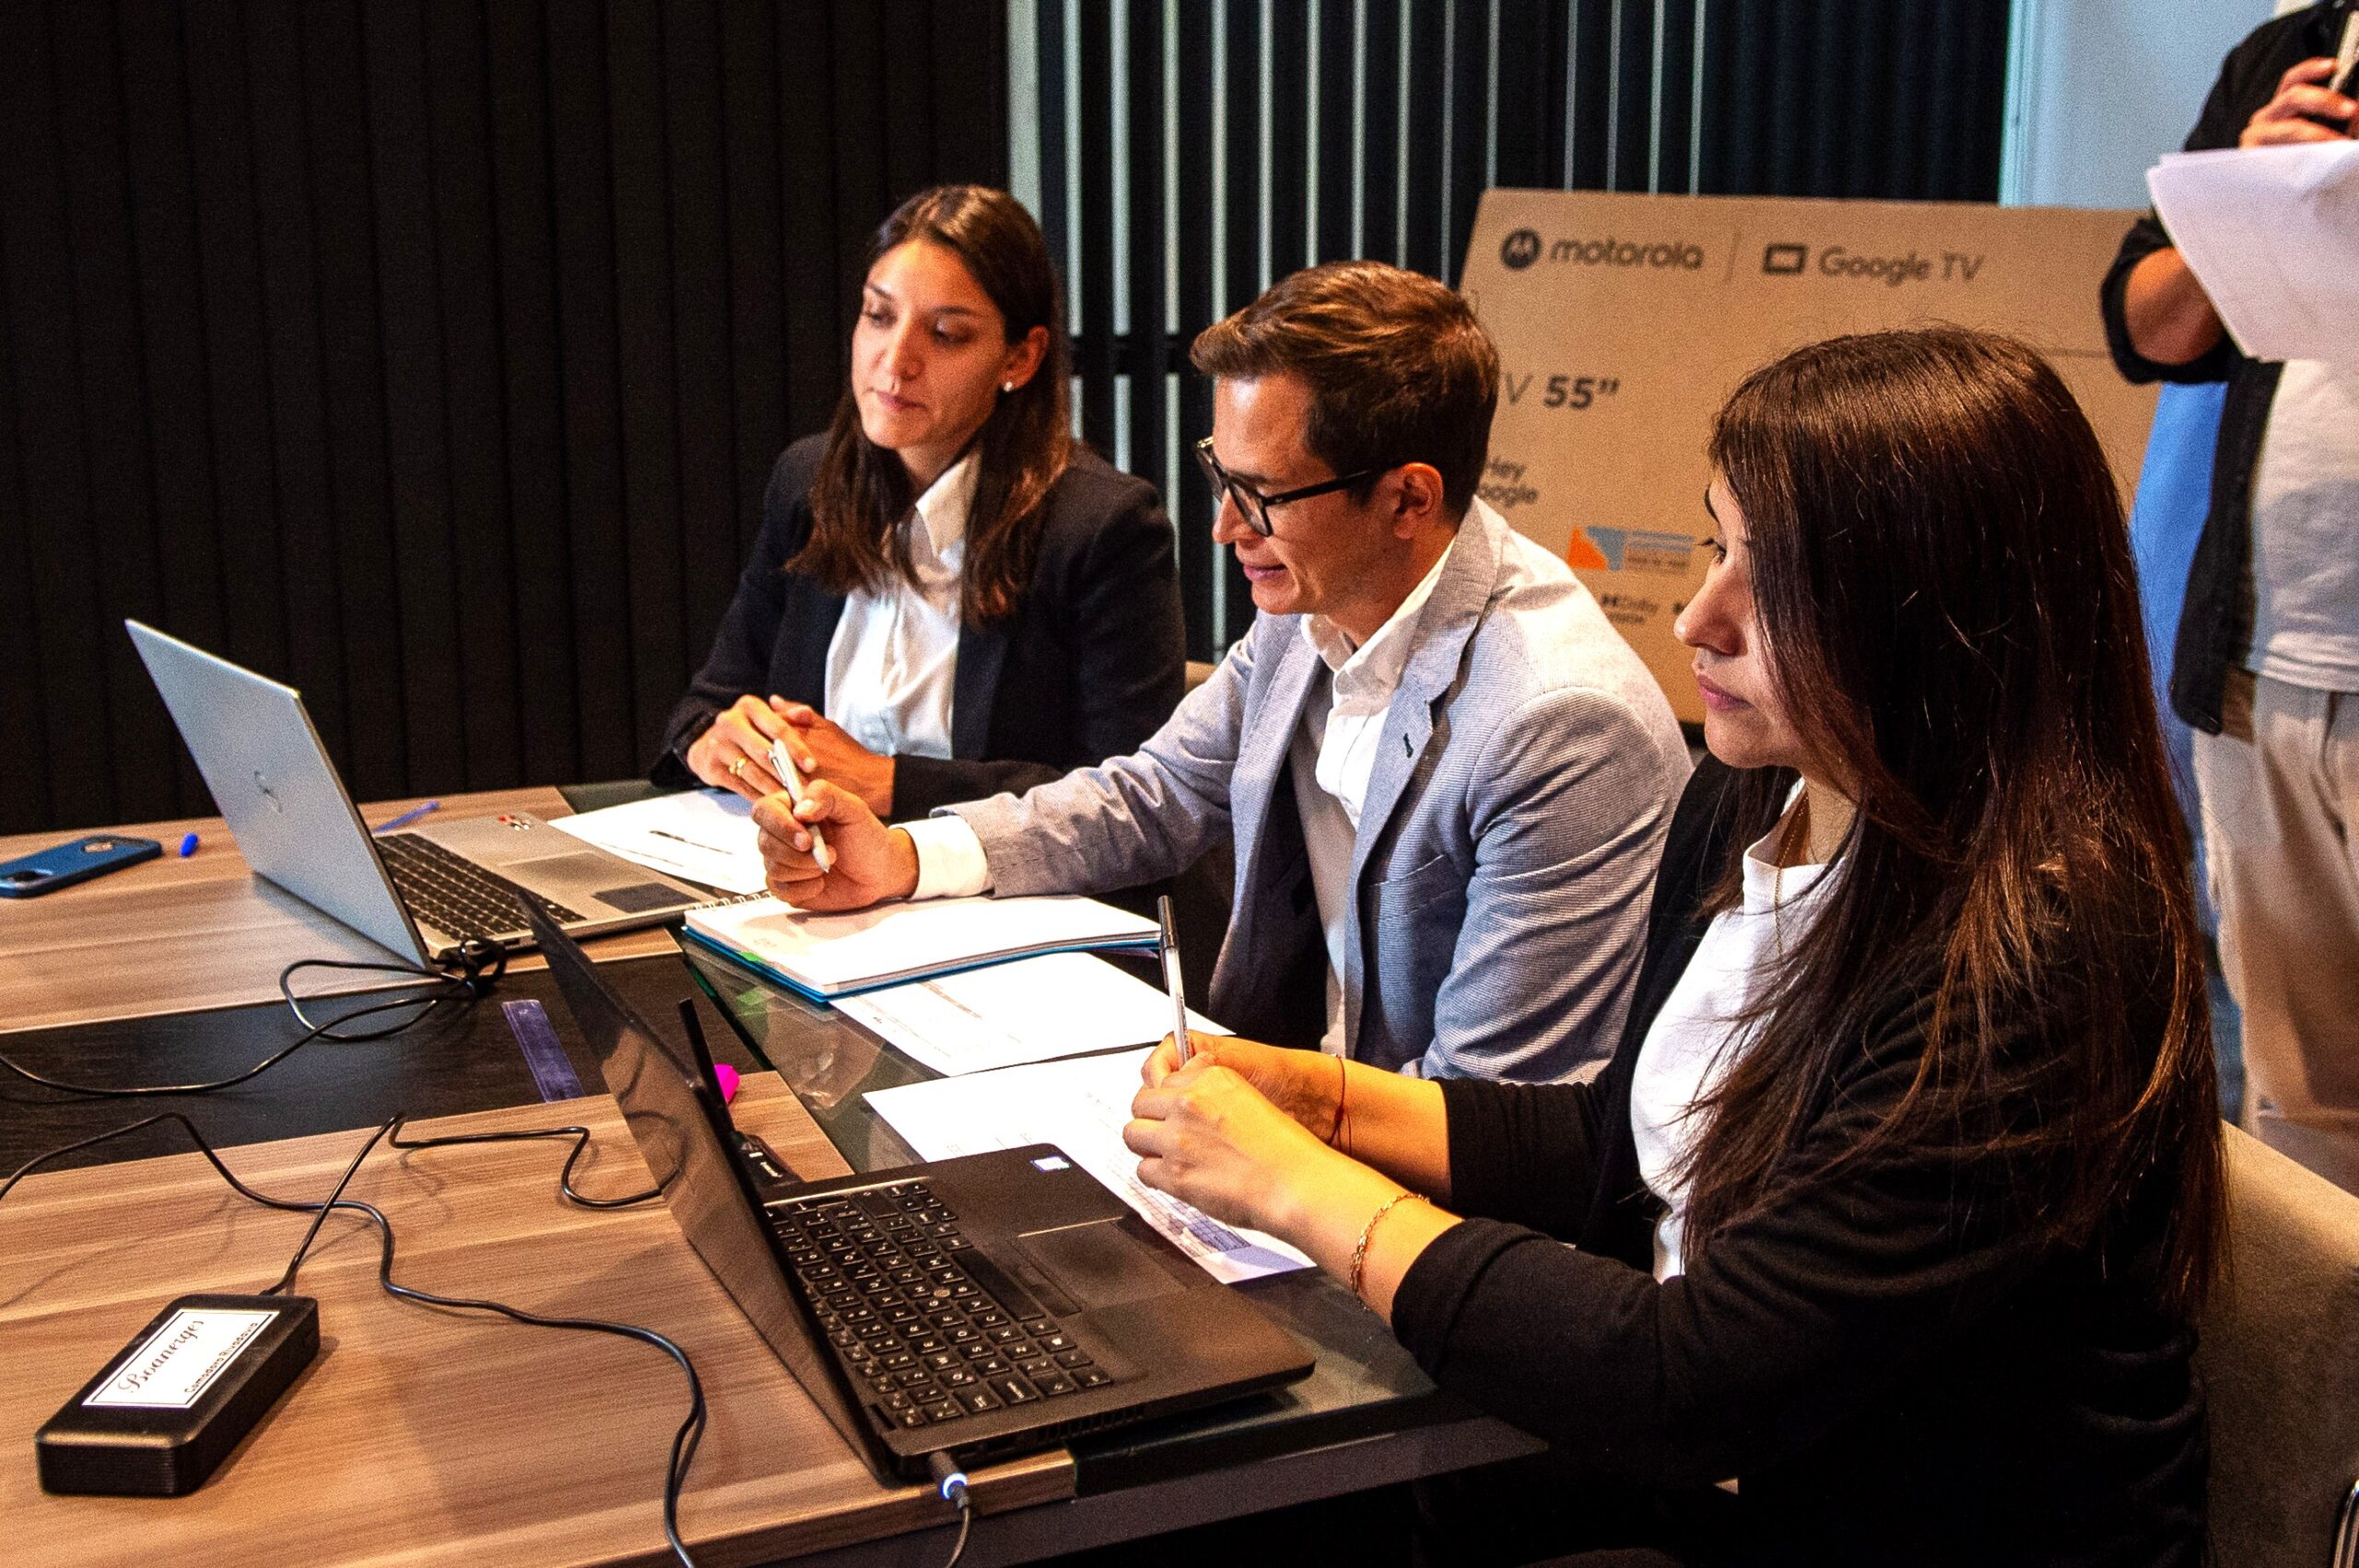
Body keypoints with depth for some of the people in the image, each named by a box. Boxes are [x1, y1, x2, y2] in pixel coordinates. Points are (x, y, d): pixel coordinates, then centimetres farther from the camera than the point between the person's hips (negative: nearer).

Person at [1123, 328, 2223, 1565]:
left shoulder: (2032, 966, -28)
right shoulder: (1747, 802, -1)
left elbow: (1692, 1389, -28)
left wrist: (1300, 1185, -20)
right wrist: (1329, 1100, -3)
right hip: (1721, 1468, 7)